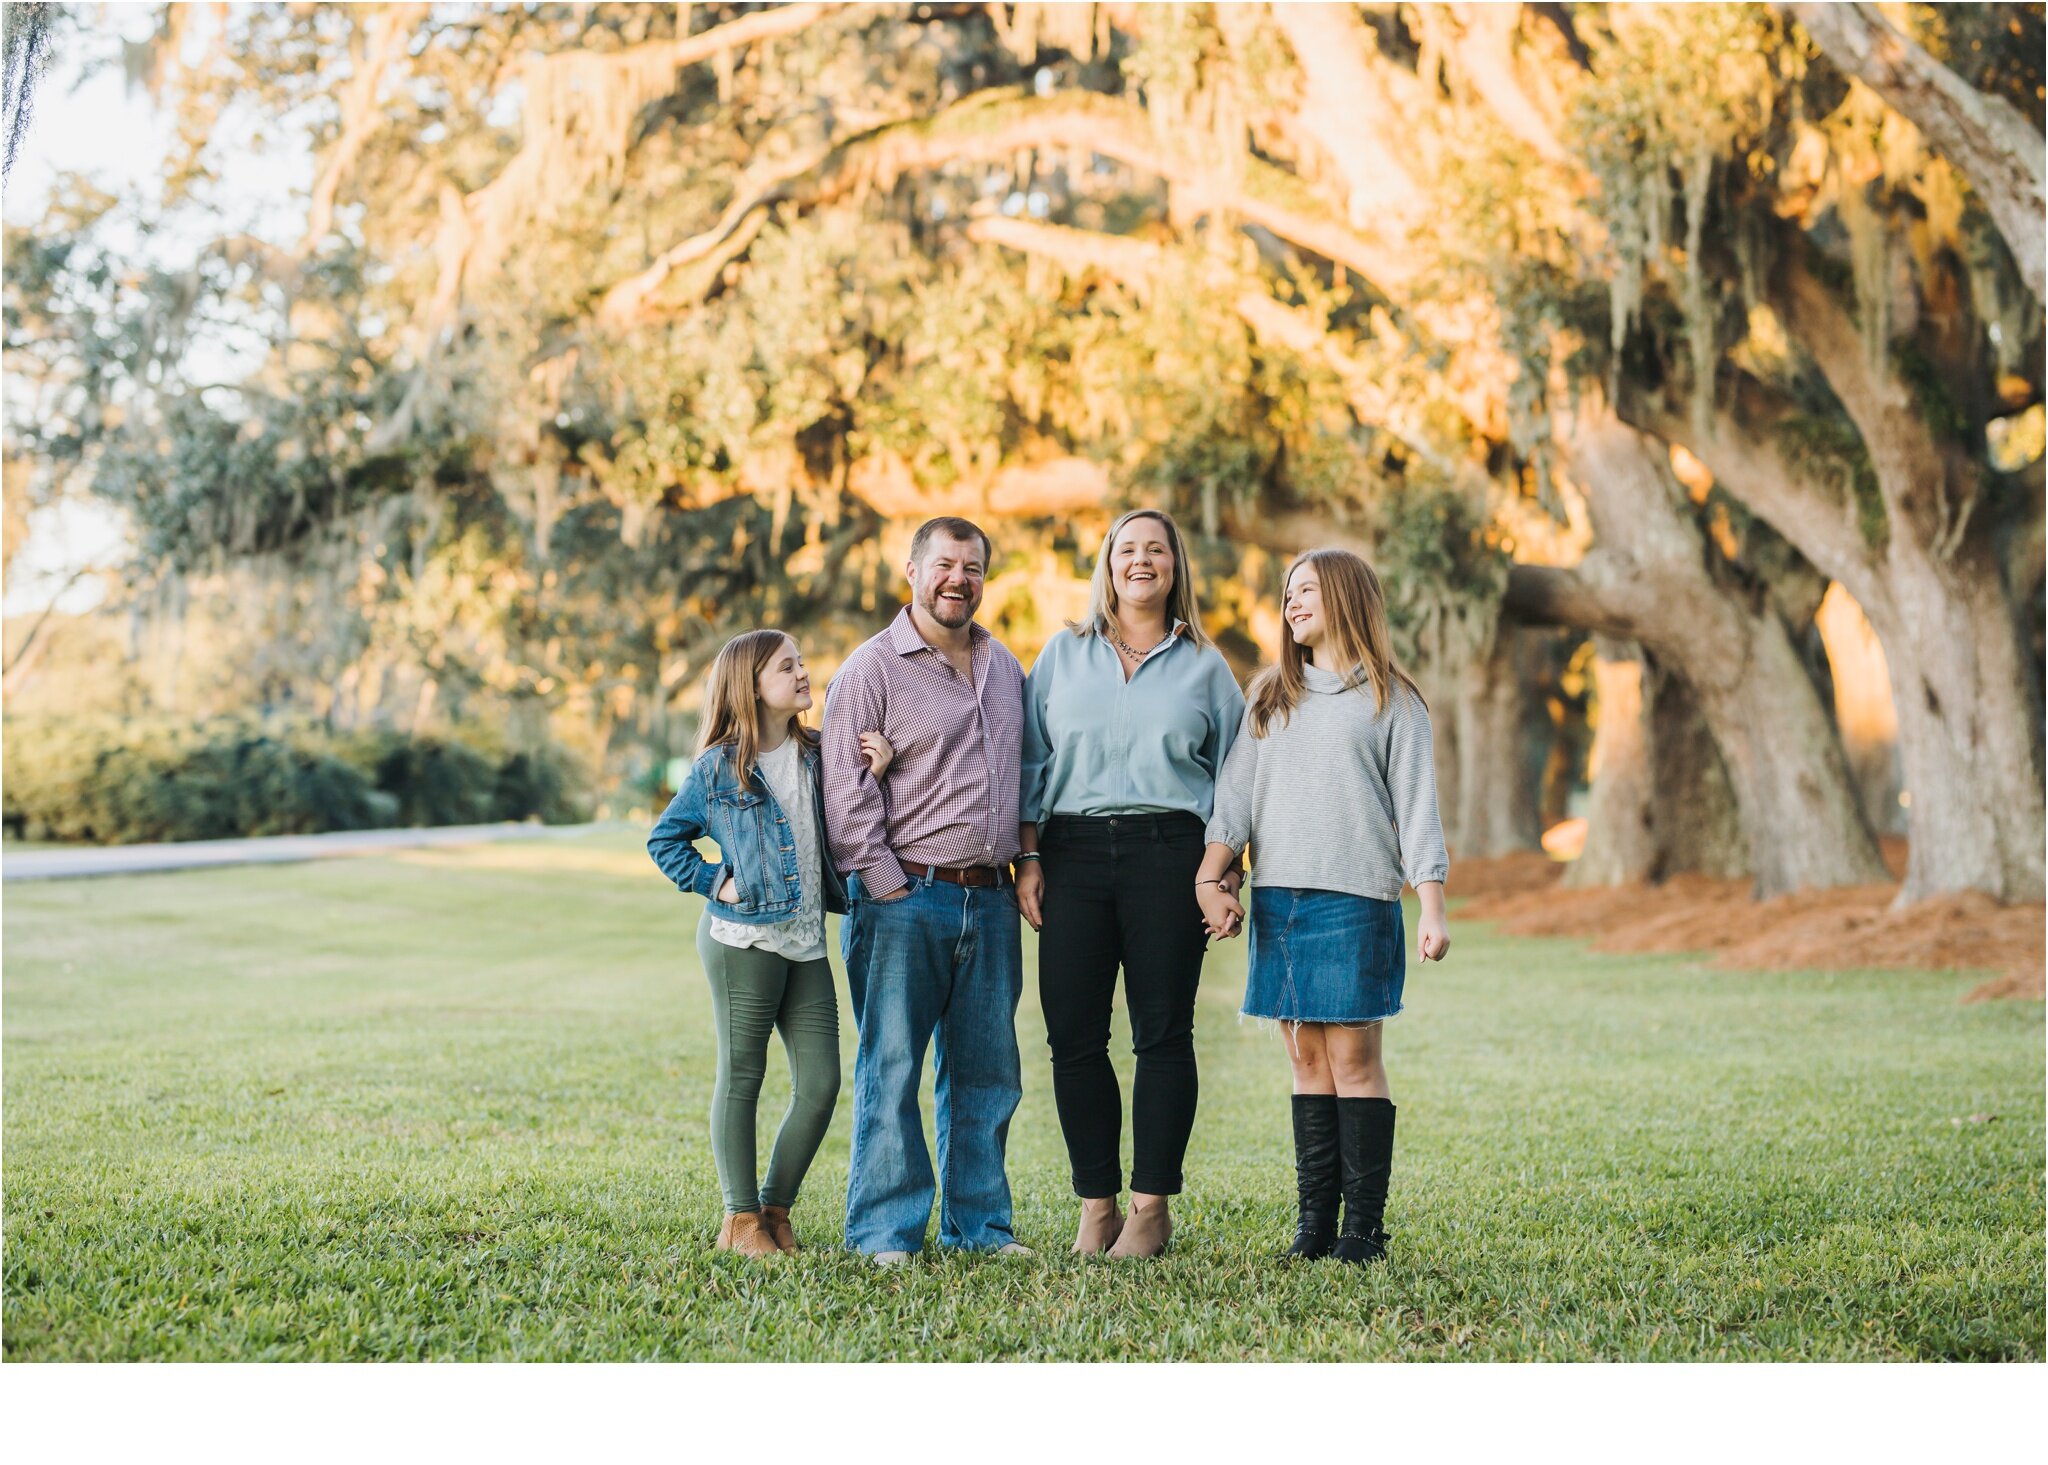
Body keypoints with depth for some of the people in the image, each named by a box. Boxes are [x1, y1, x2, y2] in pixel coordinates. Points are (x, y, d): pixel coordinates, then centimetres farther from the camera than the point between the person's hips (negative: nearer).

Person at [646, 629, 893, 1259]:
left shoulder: (816, 756, 10)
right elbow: (664, 840, 5)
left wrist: (871, 774, -3)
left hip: (806, 941, 5)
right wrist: (714, 882, -6)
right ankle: (741, 1218, 13)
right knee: (742, 1076, 3)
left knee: (821, 1083, 2)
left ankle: (775, 1208, 17)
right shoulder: (720, 767, -3)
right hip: (743, 939, -5)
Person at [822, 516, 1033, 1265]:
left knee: (986, 1070, 9)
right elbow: (846, 788, -8)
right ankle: (885, 1232, 4)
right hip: (905, 900, -6)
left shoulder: (1005, 668, 16)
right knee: (891, 1069, -3)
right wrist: (888, 887, -12)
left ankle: (978, 1222, 18)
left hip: (990, 898, 6)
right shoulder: (873, 668, -3)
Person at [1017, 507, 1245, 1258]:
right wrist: (1028, 858, 3)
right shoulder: (1064, 654, 14)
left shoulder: (1204, 665, 12)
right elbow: (1033, 761, 12)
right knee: (1073, 1034, -2)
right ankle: (1097, 1205, 7)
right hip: (1074, 851, 1)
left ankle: (1151, 1207, 6)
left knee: (1163, 1033, -2)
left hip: (1167, 852, -1)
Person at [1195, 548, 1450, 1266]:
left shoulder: (1390, 701, 6)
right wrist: (1209, 881, -5)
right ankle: (1315, 1220, 6)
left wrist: (1432, 911, -7)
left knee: (1353, 1056, -6)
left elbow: (1417, 809, 1)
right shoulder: (1270, 696, 18)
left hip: (1355, 901, -4)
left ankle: (1364, 1224, -3)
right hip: (1277, 898, 4)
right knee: (1307, 1057, 4)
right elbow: (1235, 792, 9)